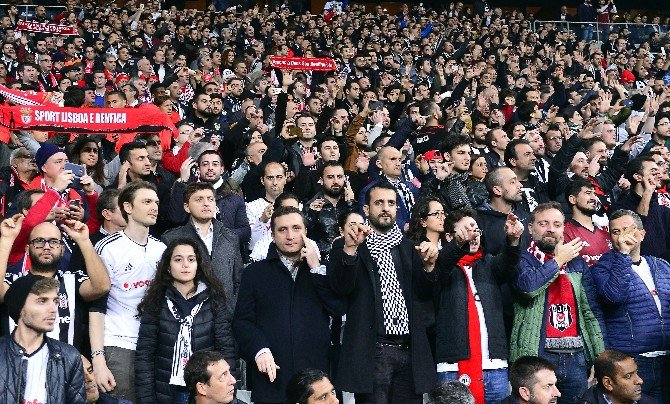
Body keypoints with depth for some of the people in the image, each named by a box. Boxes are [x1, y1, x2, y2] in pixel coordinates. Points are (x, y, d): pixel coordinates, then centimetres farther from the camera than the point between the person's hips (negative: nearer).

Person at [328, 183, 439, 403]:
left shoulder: (410, 249, 16)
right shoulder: (346, 246, 4)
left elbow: (426, 294, 10)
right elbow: (341, 287, -12)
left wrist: (428, 265, -9)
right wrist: (350, 249, -26)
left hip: (410, 352, 4)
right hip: (372, 352, -4)